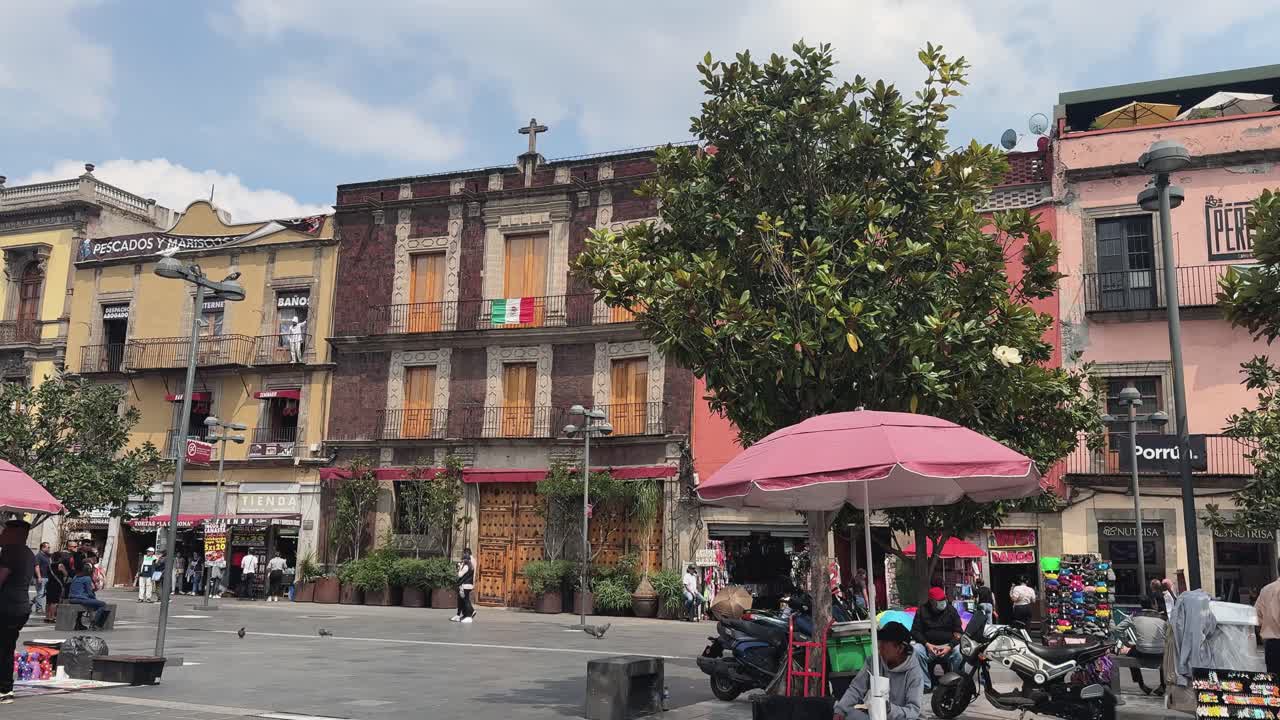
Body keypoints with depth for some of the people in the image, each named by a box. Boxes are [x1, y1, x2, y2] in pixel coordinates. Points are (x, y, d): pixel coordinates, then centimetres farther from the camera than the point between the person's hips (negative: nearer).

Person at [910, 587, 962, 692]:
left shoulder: (951, 610, 4)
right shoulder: (922, 610, 4)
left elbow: (958, 632, 2)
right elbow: (915, 631, 2)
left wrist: (949, 647, -15)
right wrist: (927, 644, -15)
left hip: (948, 645, 0)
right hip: (928, 645, 0)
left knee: (959, 651, -32)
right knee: (917, 650, -30)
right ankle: (926, 685, -23)